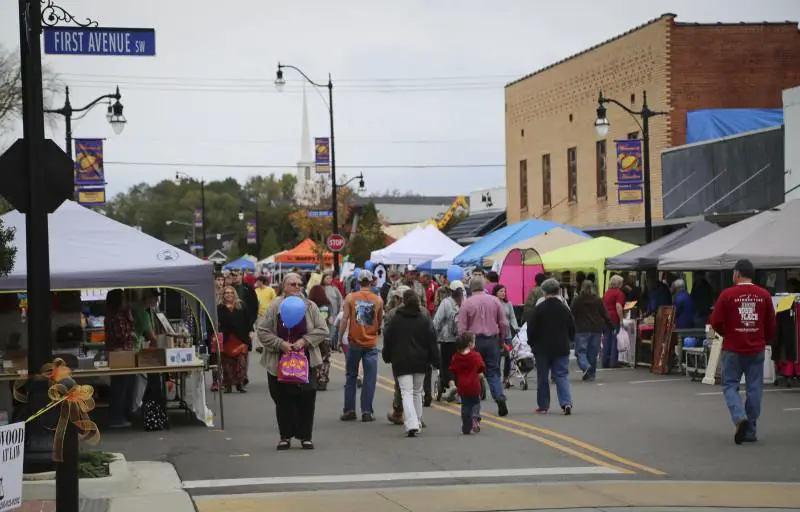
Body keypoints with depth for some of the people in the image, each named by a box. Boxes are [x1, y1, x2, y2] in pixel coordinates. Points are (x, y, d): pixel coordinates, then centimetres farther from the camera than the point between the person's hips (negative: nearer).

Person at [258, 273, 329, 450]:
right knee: (283, 401, 3)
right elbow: (263, 332, -2)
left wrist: (304, 341, -11)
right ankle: (285, 436, 14)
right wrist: (280, 344, -14)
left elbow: (322, 330, 2)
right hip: (279, 363, -1)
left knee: (306, 399, 0)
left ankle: (306, 436, 10)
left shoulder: (310, 307, 2)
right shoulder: (275, 307, -2)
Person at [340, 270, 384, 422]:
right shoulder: (378, 300, 0)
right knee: (370, 378, 3)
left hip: (354, 342, 0)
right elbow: (380, 322, 9)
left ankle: (349, 410, 10)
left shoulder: (350, 298, -3)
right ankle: (367, 411, 0)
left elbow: (345, 319, -5)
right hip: (371, 343, 0)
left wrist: (340, 337, 1)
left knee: (351, 377, 11)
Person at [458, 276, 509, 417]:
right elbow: (504, 324, 4)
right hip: (492, 340, 2)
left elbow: (461, 328, -5)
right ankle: (500, 397, -12)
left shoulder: (466, 303, -5)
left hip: (474, 341, -2)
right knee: (493, 372, 10)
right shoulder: (495, 301, 2)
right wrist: (502, 339, 16)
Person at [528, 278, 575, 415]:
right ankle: (566, 402, -14)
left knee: (542, 378, 8)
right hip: (561, 348, 2)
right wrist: (567, 341, 25)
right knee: (562, 375, 4)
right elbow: (572, 329, 9)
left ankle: (543, 406, 13)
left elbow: (531, 329, -7)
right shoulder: (564, 309, 1)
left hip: (542, 348, -2)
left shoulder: (539, 309, -10)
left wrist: (531, 343, 9)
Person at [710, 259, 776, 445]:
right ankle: (750, 431, 11)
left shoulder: (728, 294, -8)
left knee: (730, 386, 6)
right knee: (754, 388, 8)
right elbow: (771, 324, 6)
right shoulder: (764, 295, 1)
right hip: (756, 350, 3)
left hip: (733, 349, -3)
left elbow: (716, 322, -7)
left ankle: (740, 417, -18)